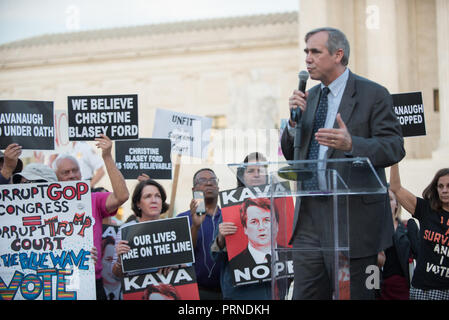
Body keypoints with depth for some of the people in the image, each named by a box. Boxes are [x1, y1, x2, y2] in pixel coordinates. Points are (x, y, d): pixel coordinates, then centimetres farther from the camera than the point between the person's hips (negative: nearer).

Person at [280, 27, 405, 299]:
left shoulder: (374, 95, -3)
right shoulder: (309, 97, 16)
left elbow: (395, 147, -12)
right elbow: (290, 154, 16)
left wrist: (351, 144, -28)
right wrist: (295, 121, -3)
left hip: (353, 216, -6)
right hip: (309, 215, 6)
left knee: (353, 295, 1)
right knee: (305, 295, 7)